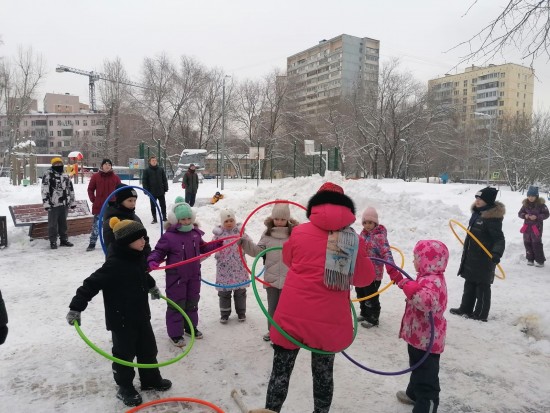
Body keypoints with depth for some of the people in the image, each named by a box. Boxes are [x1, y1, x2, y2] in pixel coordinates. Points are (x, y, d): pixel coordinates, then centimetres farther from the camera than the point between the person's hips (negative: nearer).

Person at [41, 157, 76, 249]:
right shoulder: (48, 175, -5)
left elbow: (70, 189, 20)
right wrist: (46, 202, -17)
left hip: (64, 203, 6)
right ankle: (53, 241, 9)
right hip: (53, 204, -6)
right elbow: (45, 190, -11)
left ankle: (64, 240, 23)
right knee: (53, 224, 1)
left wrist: (72, 202, 17)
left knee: (63, 223, 13)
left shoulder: (65, 176, 15)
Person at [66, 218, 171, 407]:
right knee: (124, 354, 10)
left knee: (148, 349, 19)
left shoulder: (135, 259, 2)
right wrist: (76, 307, -25)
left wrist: (152, 286, 40)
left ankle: (151, 380, 38)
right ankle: (125, 388, 29)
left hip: (141, 316, 8)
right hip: (121, 320, -8)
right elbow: (92, 284, -24)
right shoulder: (114, 265, -26)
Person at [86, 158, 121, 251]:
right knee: (96, 225, 2)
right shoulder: (95, 176, 0)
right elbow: (90, 189, 7)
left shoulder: (115, 177, 3)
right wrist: (93, 200, 1)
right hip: (98, 206, -1)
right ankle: (92, 243, 10)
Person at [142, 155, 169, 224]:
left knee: (163, 205, 8)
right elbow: (145, 182, -3)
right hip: (152, 192, -1)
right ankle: (154, 219, 17)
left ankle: (164, 217, 19)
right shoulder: (146, 171, -2)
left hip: (161, 192, 1)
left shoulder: (161, 169, 4)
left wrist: (165, 189, 1)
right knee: (153, 206, 8)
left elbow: (164, 180, 6)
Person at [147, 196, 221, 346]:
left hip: (194, 276, 6)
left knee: (192, 302, 19)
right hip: (176, 277, -6)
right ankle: (175, 334, 18)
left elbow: (203, 248, 18)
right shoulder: (168, 236, -16)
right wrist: (153, 261, -29)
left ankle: (190, 327, 38)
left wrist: (217, 244, 11)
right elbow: (159, 251, -11)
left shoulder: (196, 233, 3)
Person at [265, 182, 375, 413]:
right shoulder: (353, 241, -5)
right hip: (329, 320, 1)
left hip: (292, 314, -1)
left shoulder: (300, 232, -4)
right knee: (323, 373, 20)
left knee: (281, 371, 13)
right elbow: (365, 278, 6)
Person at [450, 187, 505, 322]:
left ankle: (481, 314, 16)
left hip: (484, 259, -9)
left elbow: (499, 239, -23)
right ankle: (466, 308, 30)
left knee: (482, 286, 4)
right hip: (472, 257, 9)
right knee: (469, 283, 18)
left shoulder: (492, 218, -21)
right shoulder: (478, 213, 8)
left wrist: (496, 253, -40)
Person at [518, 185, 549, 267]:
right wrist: (524, 215, -13)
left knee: (537, 243, -5)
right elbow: (520, 213, 8)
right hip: (527, 226, 5)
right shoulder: (525, 204, 2)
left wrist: (537, 217, -20)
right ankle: (530, 259, 22)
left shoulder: (541, 204, -9)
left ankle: (540, 261, 6)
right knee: (527, 243, 9)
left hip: (537, 226, -5)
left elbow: (546, 214, -6)